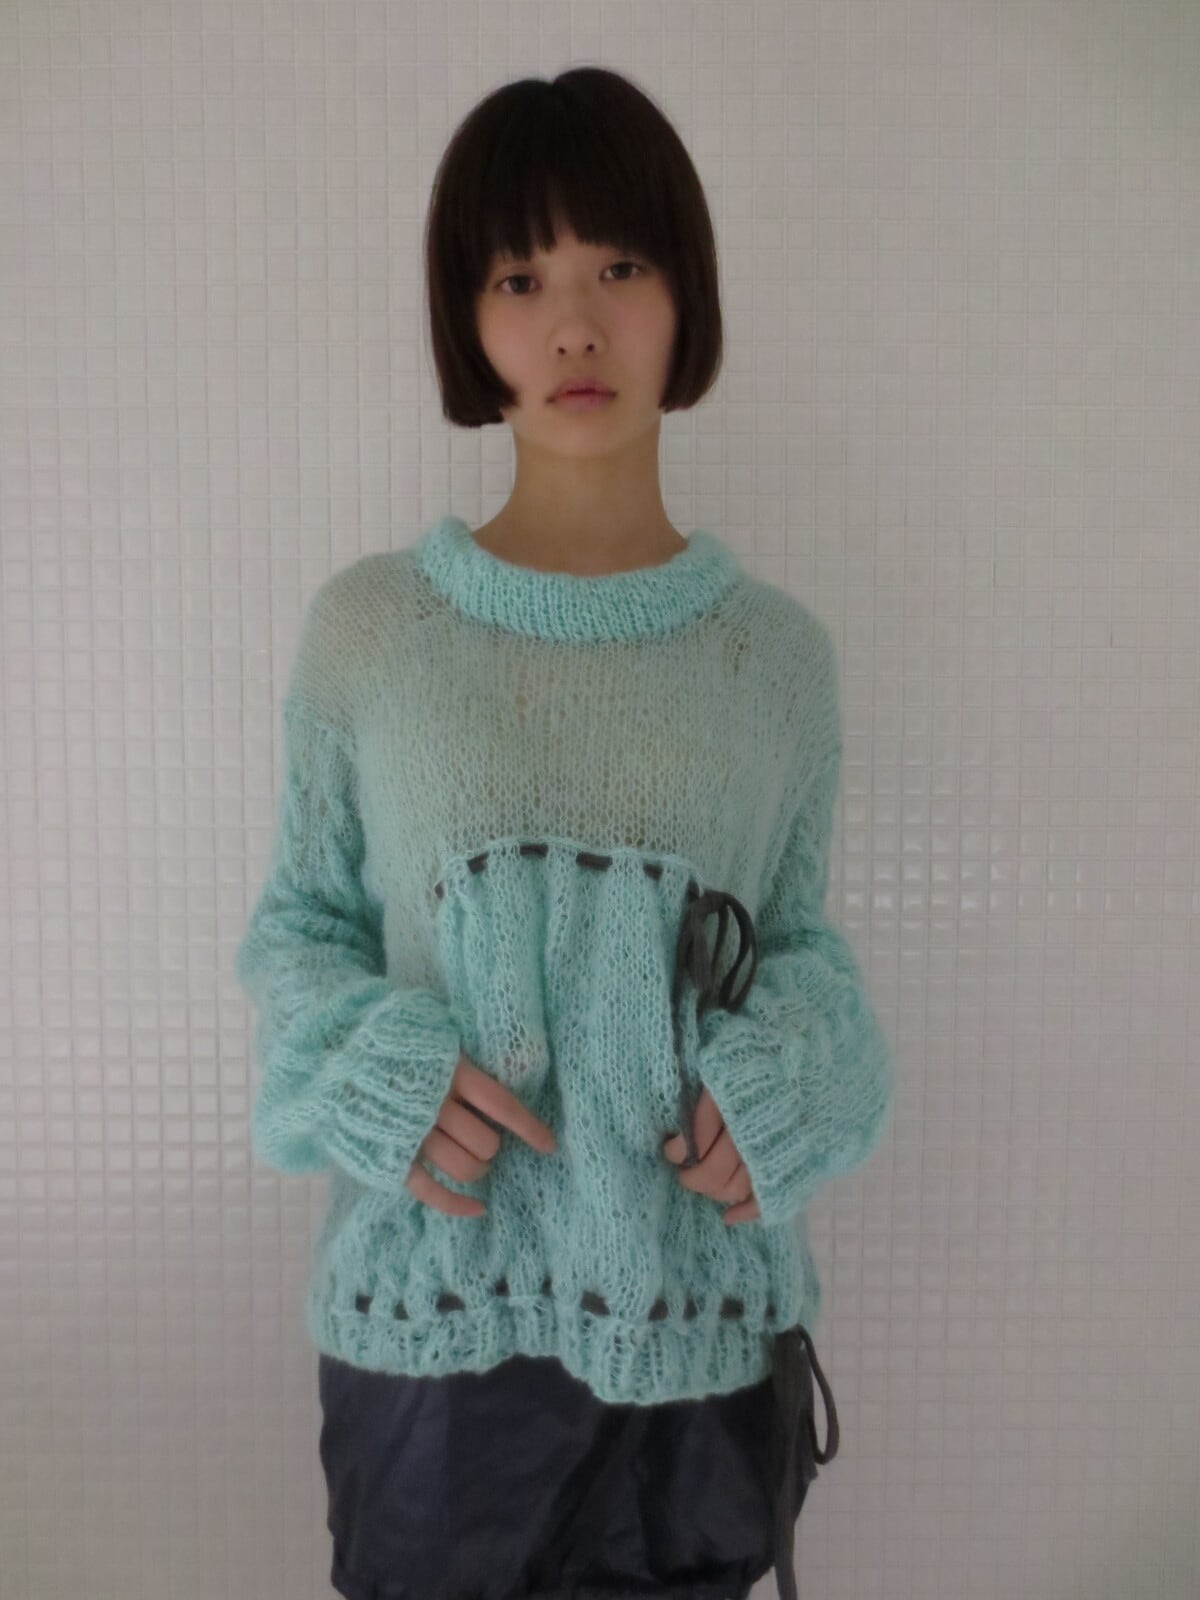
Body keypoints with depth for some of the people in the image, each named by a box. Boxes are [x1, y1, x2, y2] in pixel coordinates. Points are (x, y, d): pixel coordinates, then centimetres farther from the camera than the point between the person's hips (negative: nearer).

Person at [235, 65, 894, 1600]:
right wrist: (380, 1079, -16)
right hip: (429, 1309, 0)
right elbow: (297, 927, 3)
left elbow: (802, 940, 7)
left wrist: (779, 1083, -13)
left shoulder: (776, 651, -2)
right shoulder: (367, 627, -5)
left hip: (702, 1316, 1)